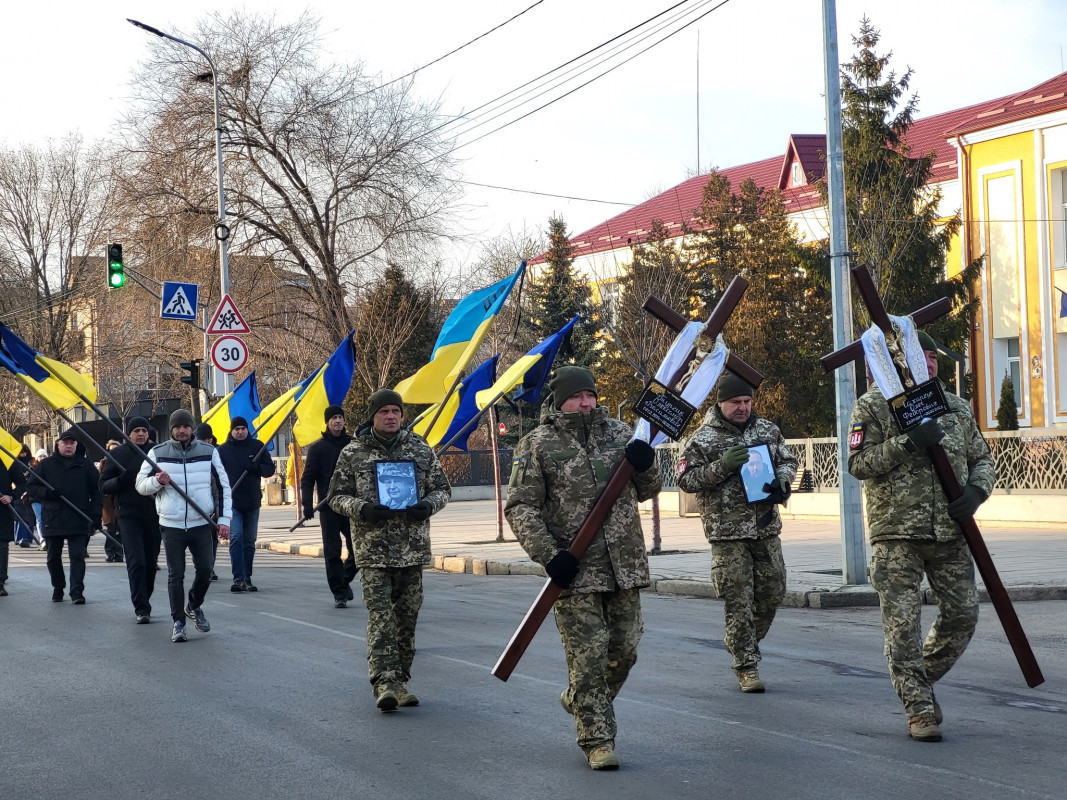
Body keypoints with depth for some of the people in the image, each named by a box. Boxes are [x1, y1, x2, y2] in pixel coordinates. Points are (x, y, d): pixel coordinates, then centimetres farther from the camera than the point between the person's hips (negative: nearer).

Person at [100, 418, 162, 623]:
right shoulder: (118, 454, 3)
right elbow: (104, 485, 3)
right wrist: (122, 480, -16)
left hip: (154, 515, 3)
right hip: (129, 515, -3)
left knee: (151, 563, 10)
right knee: (136, 562, -12)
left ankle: (144, 603, 27)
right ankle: (141, 609, -12)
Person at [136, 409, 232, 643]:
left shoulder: (209, 452, 3)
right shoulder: (157, 453, 2)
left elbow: (223, 486, 6)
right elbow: (141, 485, 6)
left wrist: (224, 518, -1)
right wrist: (157, 481, -17)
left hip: (201, 524, 1)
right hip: (171, 525, -1)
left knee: (205, 570, 1)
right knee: (175, 575, 0)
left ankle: (194, 606, 28)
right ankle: (178, 622, 7)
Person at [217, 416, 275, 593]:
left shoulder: (257, 446, 7)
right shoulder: (222, 450, 2)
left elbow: (270, 469, 7)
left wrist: (257, 468, -14)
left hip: (252, 502, 3)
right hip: (232, 502, -3)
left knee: (249, 542, 10)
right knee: (236, 538, -16)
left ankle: (247, 578, 18)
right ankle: (239, 578, -19)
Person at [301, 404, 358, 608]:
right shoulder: (317, 448, 3)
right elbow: (307, 478, 1)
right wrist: (307, 503, -12)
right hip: (328, 507, -2)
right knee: (332, 552, -2)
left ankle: (344, 581, 26)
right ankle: (339, 593, 5)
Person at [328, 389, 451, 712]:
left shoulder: (420, 449, 8)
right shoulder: (353, 453, 3)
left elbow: (442, 488, 14)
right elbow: (336, 496, 6)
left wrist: (428, 505, -9)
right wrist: (361, 509, -14)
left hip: (413, 548, 3)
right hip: (373, 549, -3)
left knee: (408, 615, 8)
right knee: (380, 615, -11)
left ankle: (400, 679, 19)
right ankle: (385, 682, -16)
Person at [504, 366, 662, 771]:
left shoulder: (619, 433, 8)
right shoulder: (537, 445, -4)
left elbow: (647, 490, 16)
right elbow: (520, 508, -5)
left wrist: (646, 464, -7)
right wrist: (549, 555, -16)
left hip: (625, 565, 5)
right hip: (575, 570, -4)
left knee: (624, 650, 12)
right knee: (588, 656, -4)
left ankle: (578, 700, 37)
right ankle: (597, 741, 5)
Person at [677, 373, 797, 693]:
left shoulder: (768, 430, 9)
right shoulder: (702, 439, -4)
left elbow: (788, 460, 19)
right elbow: (686, 479, -8)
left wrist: (781, 480, -4)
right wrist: (722, 467, -20)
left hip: (767, 528, 5)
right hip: (728, 534, -5)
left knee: (772, 592, 9)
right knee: (738, 601, -5)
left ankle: (745, 643, 33)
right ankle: (746, 666, 4)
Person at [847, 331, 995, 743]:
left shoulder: (956, 408, 13)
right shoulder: (873, 406, -1)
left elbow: (981, 458, 17)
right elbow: (858, 463, -9)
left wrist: (976, 491, -4)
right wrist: (908, 442, -19)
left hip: (950, 534, 4)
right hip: (896, 533, -4)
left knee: (962, 614, 4)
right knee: (903, 623, -5)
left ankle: (921, 681, 28)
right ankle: (920, 709, 4)